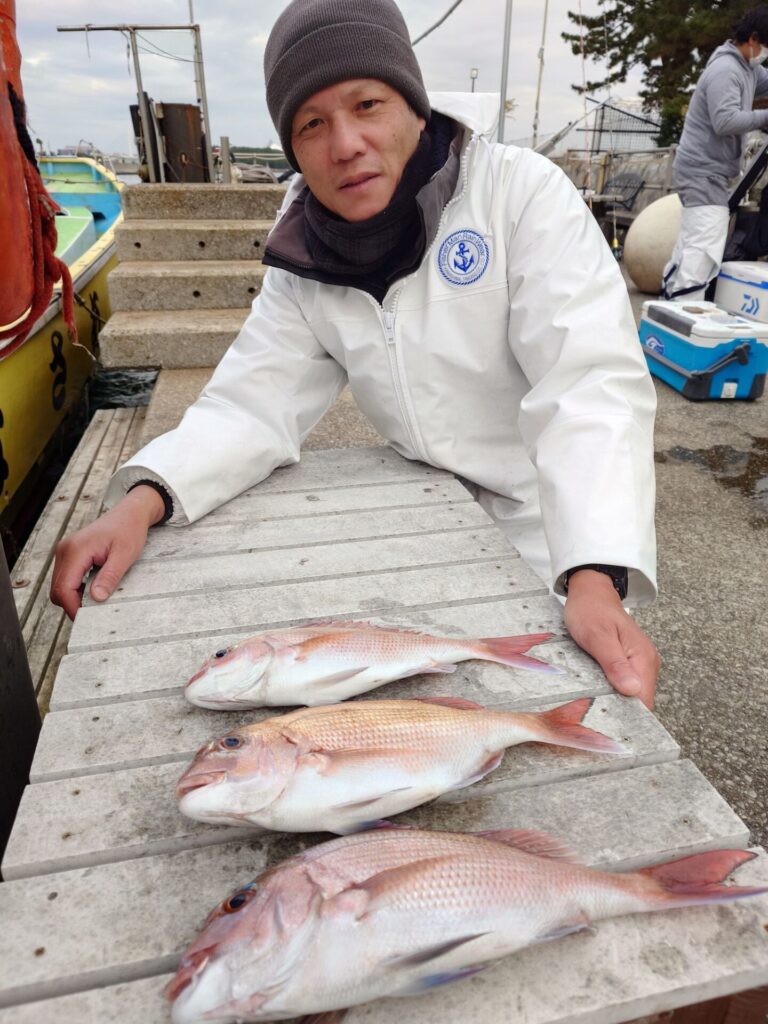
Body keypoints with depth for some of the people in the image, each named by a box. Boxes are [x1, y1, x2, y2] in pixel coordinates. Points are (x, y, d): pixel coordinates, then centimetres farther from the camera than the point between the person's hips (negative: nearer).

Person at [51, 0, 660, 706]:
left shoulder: (523, 193, -16)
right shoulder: (306, 261, -2)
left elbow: (591, 384, -25)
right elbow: (253, 404, -5)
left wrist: (595, 580, -38)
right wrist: (143, 500, -23)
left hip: (558, 535, -3)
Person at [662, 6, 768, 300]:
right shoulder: (725, 70, -14)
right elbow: (725, 121, -23)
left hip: (706, 172, 10)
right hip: (704, 172, -10)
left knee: (689, 251, 12)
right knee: (703, 253, -18)